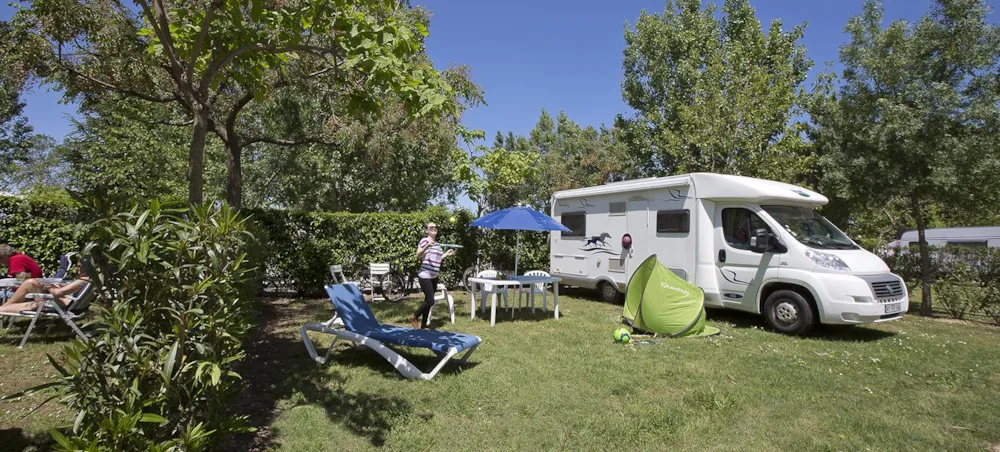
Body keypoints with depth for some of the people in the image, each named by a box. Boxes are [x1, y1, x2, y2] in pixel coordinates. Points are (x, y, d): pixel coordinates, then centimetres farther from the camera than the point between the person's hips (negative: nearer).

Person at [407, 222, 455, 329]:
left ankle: (423, 326, 19)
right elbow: (418, 256, -19)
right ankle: (413, 318, 8)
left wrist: (446, 254, 14)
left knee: (428, 301, 10)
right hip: (425, 276, -8)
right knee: (430, 301, -14)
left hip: (434, 277, 8)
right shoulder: (424, 240, -8)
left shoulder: (437, 244, 15)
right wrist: (426, 246, -32)